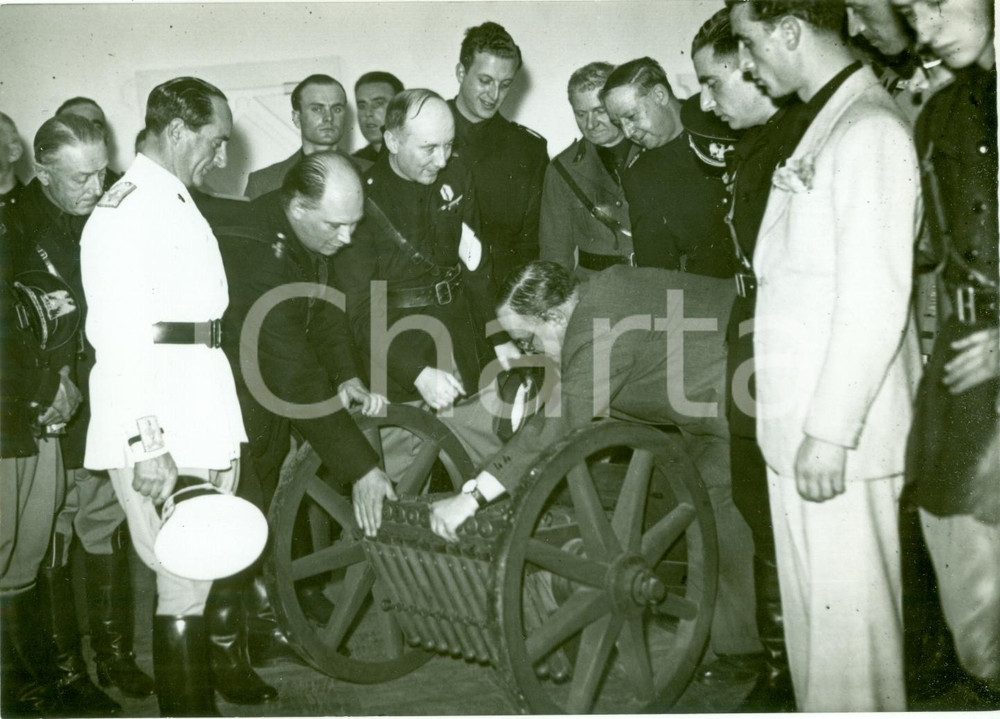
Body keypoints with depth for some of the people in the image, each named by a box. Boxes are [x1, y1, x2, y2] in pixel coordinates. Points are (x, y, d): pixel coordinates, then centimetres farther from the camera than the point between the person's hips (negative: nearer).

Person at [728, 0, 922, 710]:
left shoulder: (870, 130, -13)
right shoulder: (821, 129, 16)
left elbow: (875, 299, -19)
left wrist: (831, 429, -19)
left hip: (838, 436, -9)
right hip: (798, 427, 9)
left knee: (845, 616, -1)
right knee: (809, 608, 17)